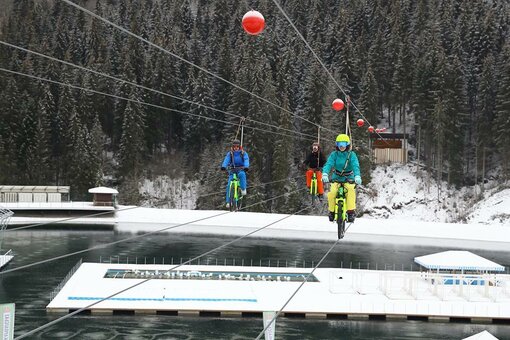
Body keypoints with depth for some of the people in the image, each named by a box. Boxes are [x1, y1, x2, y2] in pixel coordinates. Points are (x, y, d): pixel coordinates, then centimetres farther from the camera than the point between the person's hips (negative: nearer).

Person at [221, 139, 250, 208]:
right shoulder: (230, 153, 3)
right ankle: (228, 201, -10)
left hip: (241, 169, -1)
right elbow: (226, 160, -14)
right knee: (229, 185, -14)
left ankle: (243, 189, -24)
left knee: (242, 174, -38)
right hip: (232, 170, 1)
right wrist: (223, 166, -35)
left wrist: (246, 166, -39)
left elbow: (246, 160, -17)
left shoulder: (243, 153, 0)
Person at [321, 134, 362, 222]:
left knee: (350, 190, -33)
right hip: (336, 178, 1)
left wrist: (357, 176, -44)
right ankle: (331, 211, -1)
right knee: (332, 193, -25)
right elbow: (328, 164, -20)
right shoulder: (334, 154, -6)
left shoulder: (351, 155, -9)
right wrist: (325, 174, -41)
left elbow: (355, 166, -23)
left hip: (348, 178, -1)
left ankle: (351, 211, -29)